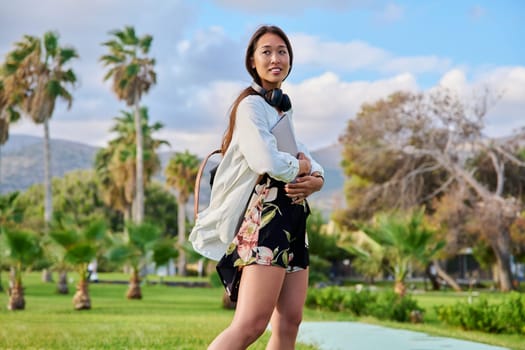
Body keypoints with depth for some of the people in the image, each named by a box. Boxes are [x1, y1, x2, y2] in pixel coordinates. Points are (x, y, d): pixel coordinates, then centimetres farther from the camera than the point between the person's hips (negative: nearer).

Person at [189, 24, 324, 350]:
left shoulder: (284, 109, 23)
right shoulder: (251, 105, -6)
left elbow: (310, 162, 17)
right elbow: (267, 163, -21)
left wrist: (316, 179, -7)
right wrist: (302, 167, -1)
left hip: (293, 218, 10)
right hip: (266, 215, -10)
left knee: (289, 322, 4)